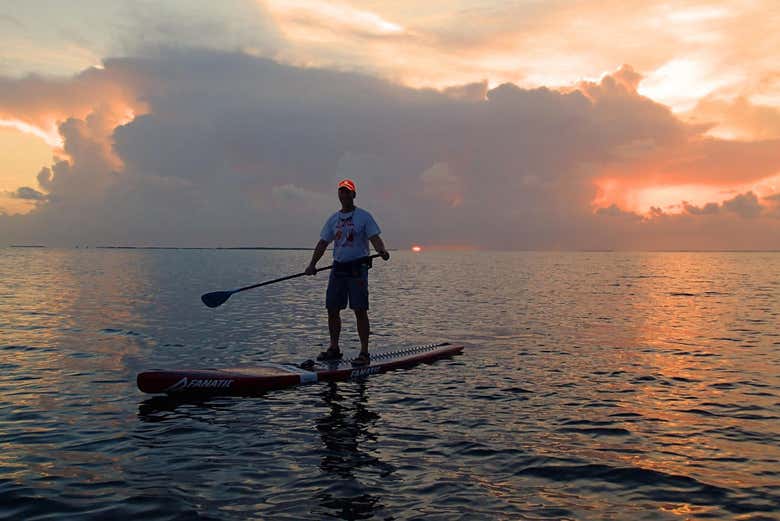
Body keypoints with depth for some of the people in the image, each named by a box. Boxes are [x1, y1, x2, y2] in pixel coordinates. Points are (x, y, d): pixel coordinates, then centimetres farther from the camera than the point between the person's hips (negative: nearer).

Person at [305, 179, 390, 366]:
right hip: (338, 268, 5)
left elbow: (374, 238, -9)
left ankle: (364, 353, -2)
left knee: (360, 311, -7)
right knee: (332, 309, 7)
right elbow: (323, 243, 13)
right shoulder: (333, 219, 14)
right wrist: (312, 264, 2)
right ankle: (334, 349, 20)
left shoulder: (363, 216, 0)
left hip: (357, 268, -5)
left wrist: (382, 250, -30)